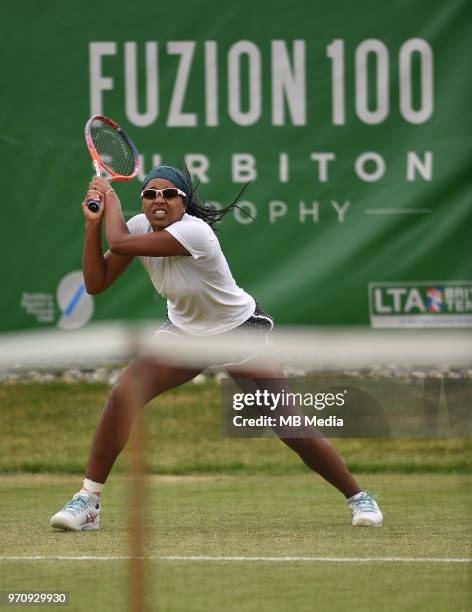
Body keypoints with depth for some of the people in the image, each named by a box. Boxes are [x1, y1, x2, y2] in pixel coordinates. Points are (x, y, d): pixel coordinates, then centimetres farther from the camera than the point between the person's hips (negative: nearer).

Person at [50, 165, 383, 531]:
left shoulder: (194, 232, -33)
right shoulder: (140, 227, -11)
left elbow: (120, 243, -36)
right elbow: (96, 283, -11)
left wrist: (111, 199, -18)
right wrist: (93, 223, -20)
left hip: (240, 329, -5)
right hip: (185, 331, 5)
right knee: (122, 396, -16)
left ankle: (358, 497, 8)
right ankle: (88, 502, -8)